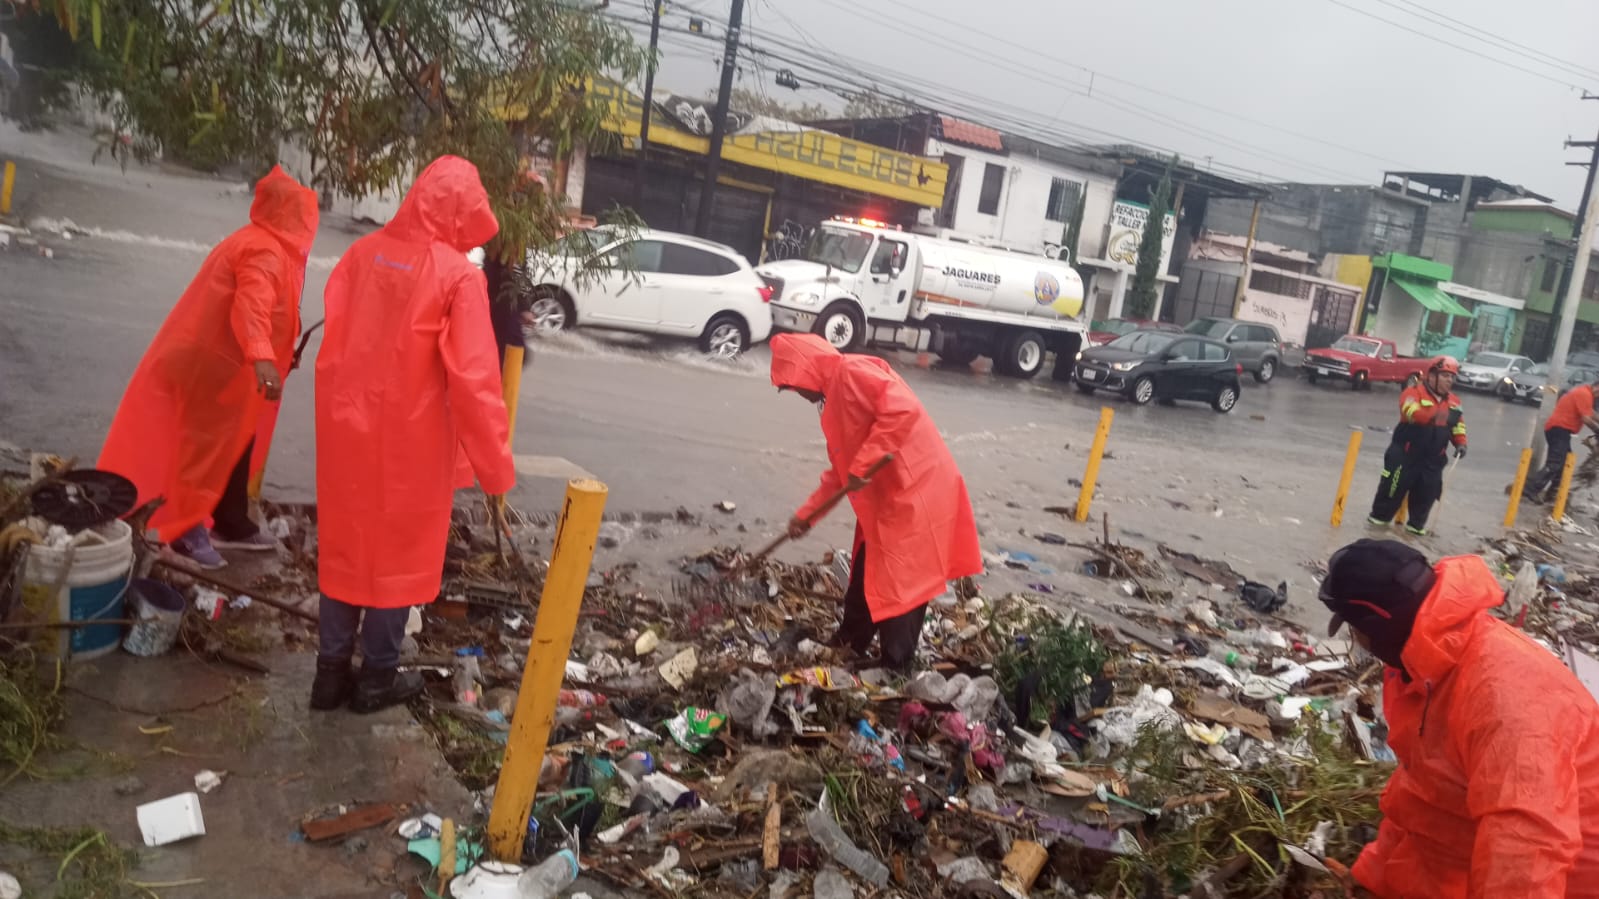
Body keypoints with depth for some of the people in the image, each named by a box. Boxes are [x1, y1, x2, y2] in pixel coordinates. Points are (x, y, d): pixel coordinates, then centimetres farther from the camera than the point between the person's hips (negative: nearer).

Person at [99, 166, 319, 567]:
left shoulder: (253, 242, 14)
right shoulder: (266, 253, -19)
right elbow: (251, 307, -35)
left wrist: (276, 354, 32)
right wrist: (262, 357, -48)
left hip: (215, 360, 10)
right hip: (214, 366, -10)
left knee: (234, 444, 16)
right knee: (207, 447, -3)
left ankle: (233, 524, 25)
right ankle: (186, 529, 7)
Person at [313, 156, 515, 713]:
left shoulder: (365, 252, 0)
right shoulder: (459, 276, -16)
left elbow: (333, 337, 4)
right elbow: (473, 380, -19)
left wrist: (343, 407, 16)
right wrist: (495, 466, -13)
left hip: (347, 429, 5)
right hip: (409, 441, -5)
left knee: (345, 549, 17)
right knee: (398, 557, 12)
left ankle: (332, 672, 26)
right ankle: (377, 678, 23)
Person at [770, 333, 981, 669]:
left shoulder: (852, 373, -13)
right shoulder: (834, 397, 18)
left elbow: (903, 408, -29)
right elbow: (839, 470, 24)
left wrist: (862, 465, -25)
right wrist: (806, 514, 24)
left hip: (914, 493, -10)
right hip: (884, 500, 10)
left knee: (899, 586, -1)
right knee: (864, 577, 21)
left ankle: (895, 671, 10)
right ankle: (848, 646, 37)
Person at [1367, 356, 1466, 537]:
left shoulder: (1453, 401, 8)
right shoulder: (1415, 392, -14)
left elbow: (1458, 425, 15)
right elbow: (1411, 411, -34)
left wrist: (1460, 444, -2)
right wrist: (1434, 415, -50)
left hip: (1433, 459, 6)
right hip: (1406, 453, -6)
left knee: (1427, 492, 9)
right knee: (1395, 486, 1)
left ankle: (1416, 524, 24)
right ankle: (1380, 517, 17)